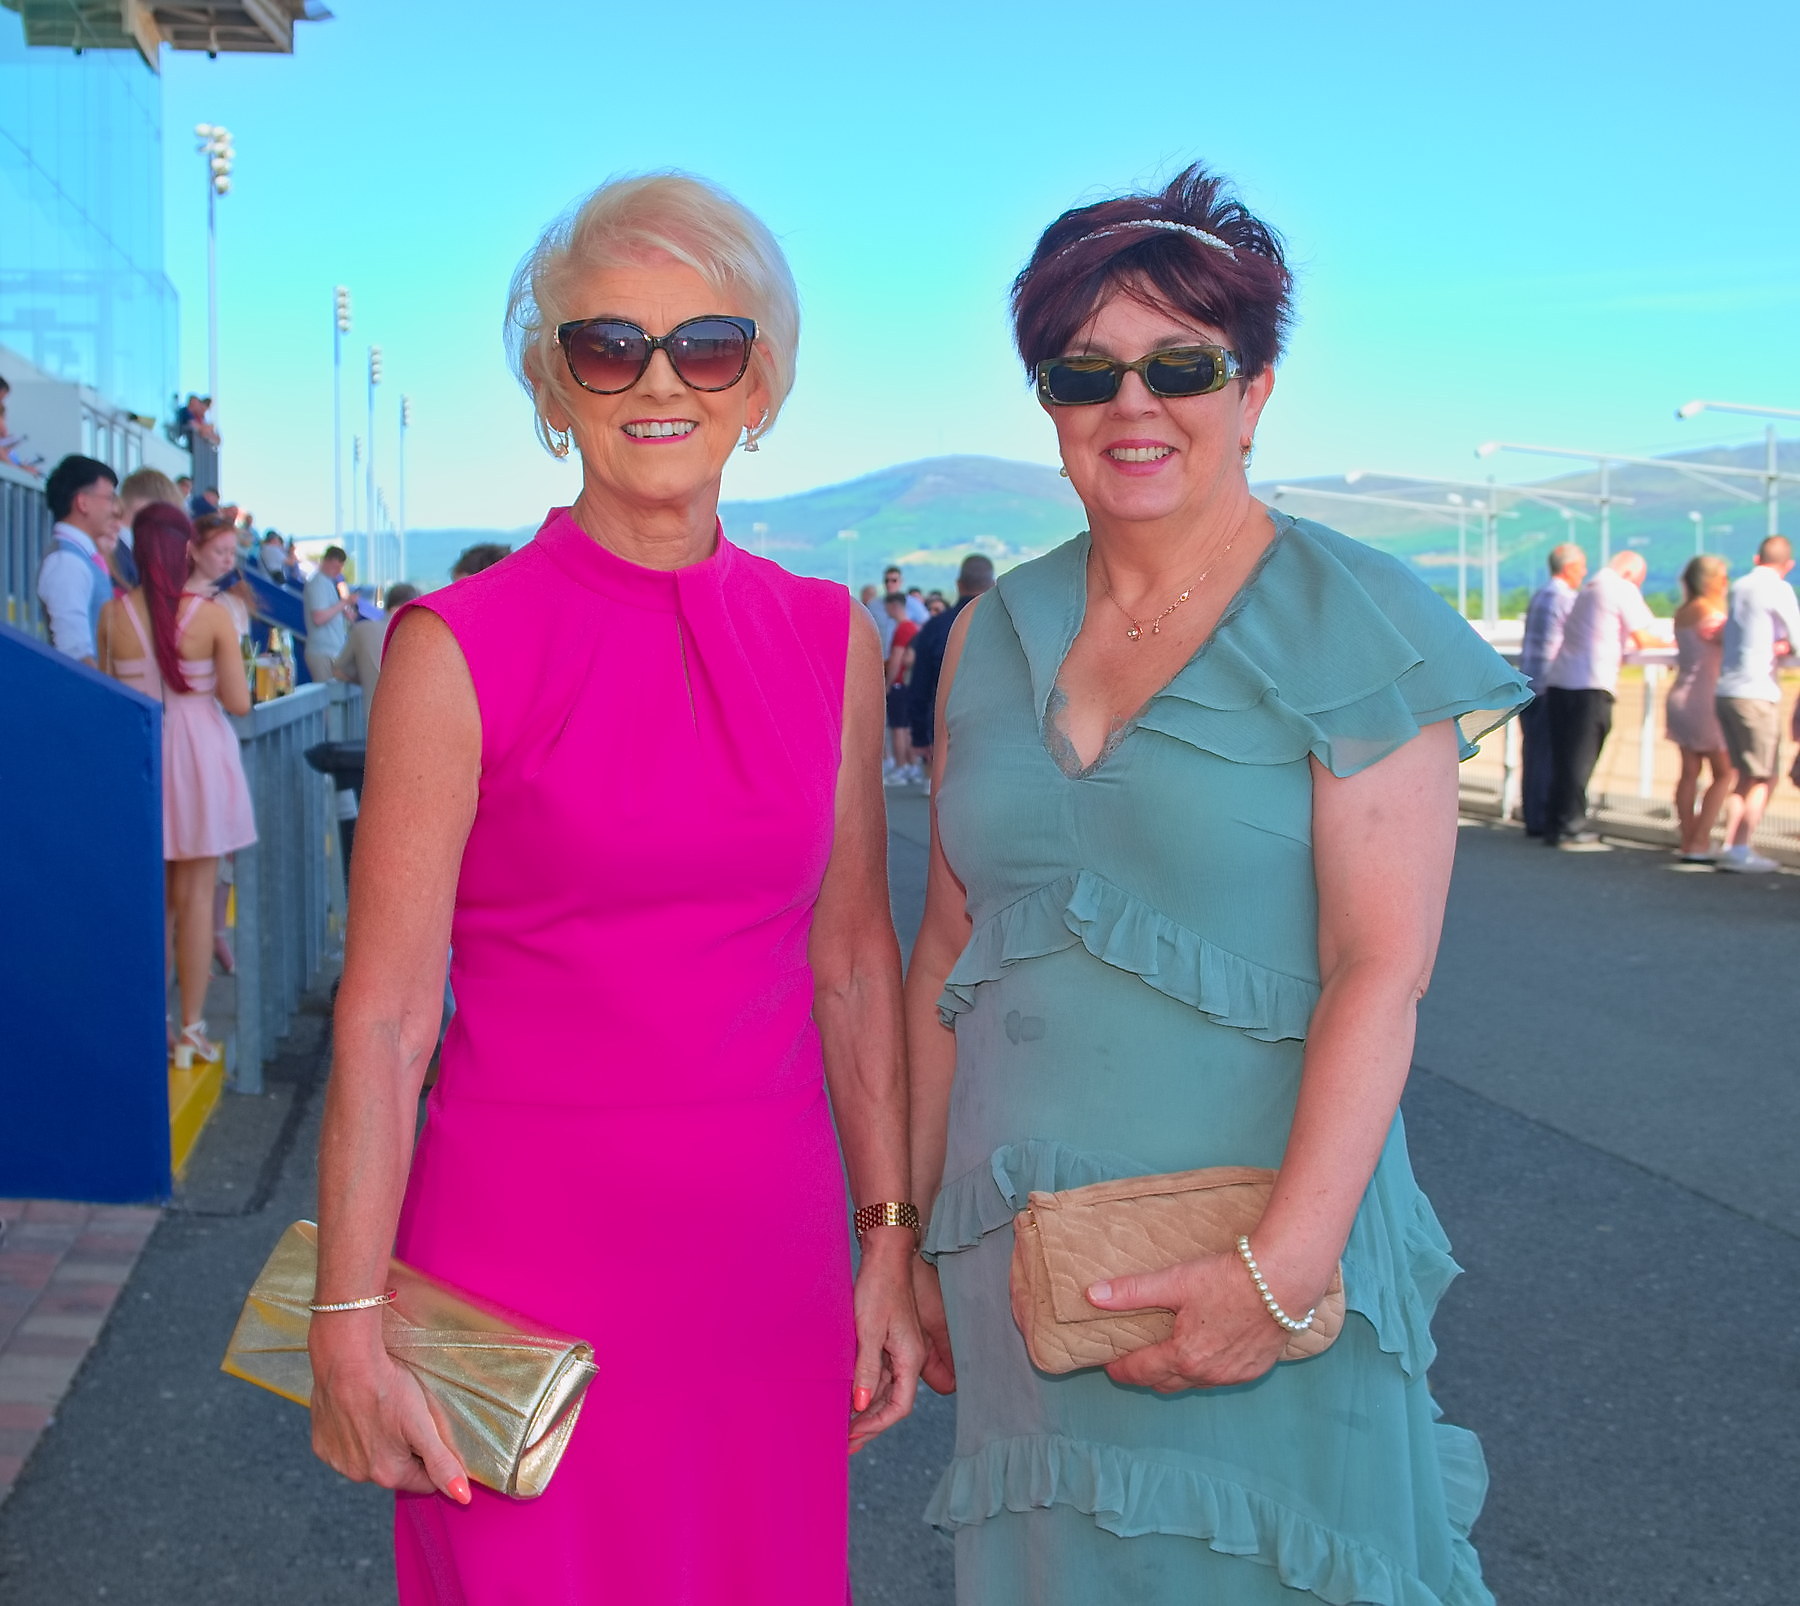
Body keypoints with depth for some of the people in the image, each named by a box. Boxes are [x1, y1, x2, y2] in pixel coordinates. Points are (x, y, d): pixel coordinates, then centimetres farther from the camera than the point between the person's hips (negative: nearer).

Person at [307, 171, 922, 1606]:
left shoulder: (829, 640, 4)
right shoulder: (460, 649, -8)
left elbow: (853, 962, 8)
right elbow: (385, 1012, -9)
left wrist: (891, 1238, 8)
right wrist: (350, 1325, -10)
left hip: (768, 1252, 4)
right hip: (529, 1249, -3)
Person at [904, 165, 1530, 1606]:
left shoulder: (1353, 626, -7)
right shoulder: (996, 636, 7)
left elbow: (1383, 967, -14)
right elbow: (948, 947, 11)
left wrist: (1287, 1262, -22)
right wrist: (914, 1234, 12)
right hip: (1021, 1255, 5)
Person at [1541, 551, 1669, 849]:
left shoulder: (1590, 589, 24)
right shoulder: (1624, 589, 0)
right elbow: (1643, 637, -2)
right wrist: (1667, 642, 15)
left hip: (1559, 679, 8)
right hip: (1591, 684, -8)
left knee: (1562, 755, 9)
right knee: (1581, 757, -5)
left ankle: (1556, 826, 12)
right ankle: (1572, 829, -4)